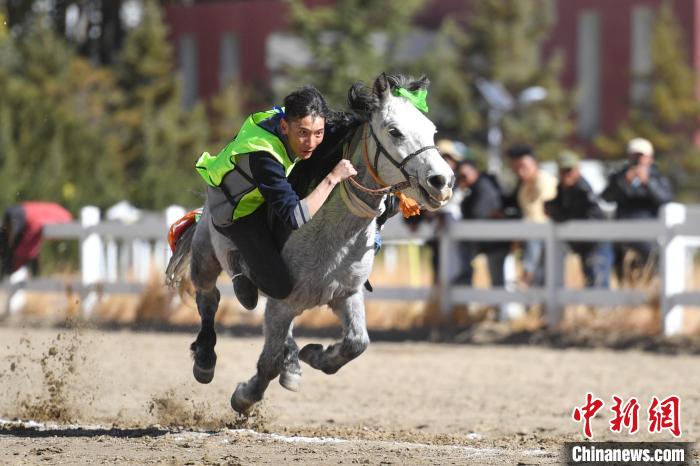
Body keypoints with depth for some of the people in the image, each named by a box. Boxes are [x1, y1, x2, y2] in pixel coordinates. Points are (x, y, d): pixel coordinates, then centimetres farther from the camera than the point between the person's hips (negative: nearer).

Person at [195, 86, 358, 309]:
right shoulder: (263, 157, -43)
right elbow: (294, 217, -45)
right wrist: (333, 178, -44)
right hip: (237, 212, -7)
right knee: (281, 288, -16)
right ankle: (242, 261, 14)